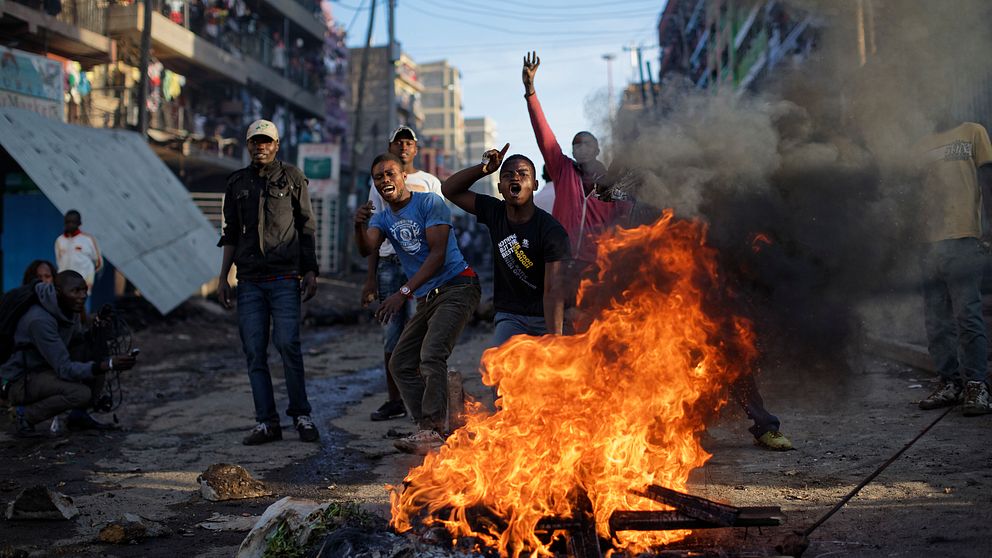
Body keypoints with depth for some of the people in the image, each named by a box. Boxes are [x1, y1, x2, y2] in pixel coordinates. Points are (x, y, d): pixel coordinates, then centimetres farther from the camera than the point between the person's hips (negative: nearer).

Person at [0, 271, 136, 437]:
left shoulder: (70, 310, -3)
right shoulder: (40, 319, -29)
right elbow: (64, 369, -31)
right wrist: (109, 365, -37)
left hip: (43, 370, 9)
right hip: (17, 381, -9)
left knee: (99, 357, -5)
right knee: (81, 393, -29)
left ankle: (79, 416, 6)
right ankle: (25, 415, -8)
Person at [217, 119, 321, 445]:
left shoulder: (292, 178, 7)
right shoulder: (237, 183, 15)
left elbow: (307, 228, 6)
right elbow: (230, 234, 18)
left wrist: (311, 271, -1)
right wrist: (223, 277, 12)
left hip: (285, 277, -3)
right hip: (249, 281, 3)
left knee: (288, 344, -11)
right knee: (254, 351, 0)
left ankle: (301, 416, 2)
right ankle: (267, 423, 5)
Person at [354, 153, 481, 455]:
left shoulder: (429, 203, -6)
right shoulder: (382, 218, 13)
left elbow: (437, 254, -14)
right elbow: (367, 249, -7)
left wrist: (403, 293, -20)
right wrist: (359, 226, -30)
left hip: (457, 286, -8)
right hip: (427, 299, 8)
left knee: (431, 354, -24)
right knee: (400, 364, 5)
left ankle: (431, 430, -27)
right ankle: (428, 429, 7)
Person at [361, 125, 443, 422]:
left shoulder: (430, 182, 10)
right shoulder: (379, 183, 16)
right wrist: (370, 278, 8)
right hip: (388, 262, 3)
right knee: (391, 336, 2)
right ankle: (394, 400, 8)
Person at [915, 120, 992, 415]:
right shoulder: (921, 147, 20)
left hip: (963, 239, -4)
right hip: (929, 244, 4)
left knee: (967, 316, -10)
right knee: (936, 321, 3)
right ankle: (950, 382, 9)